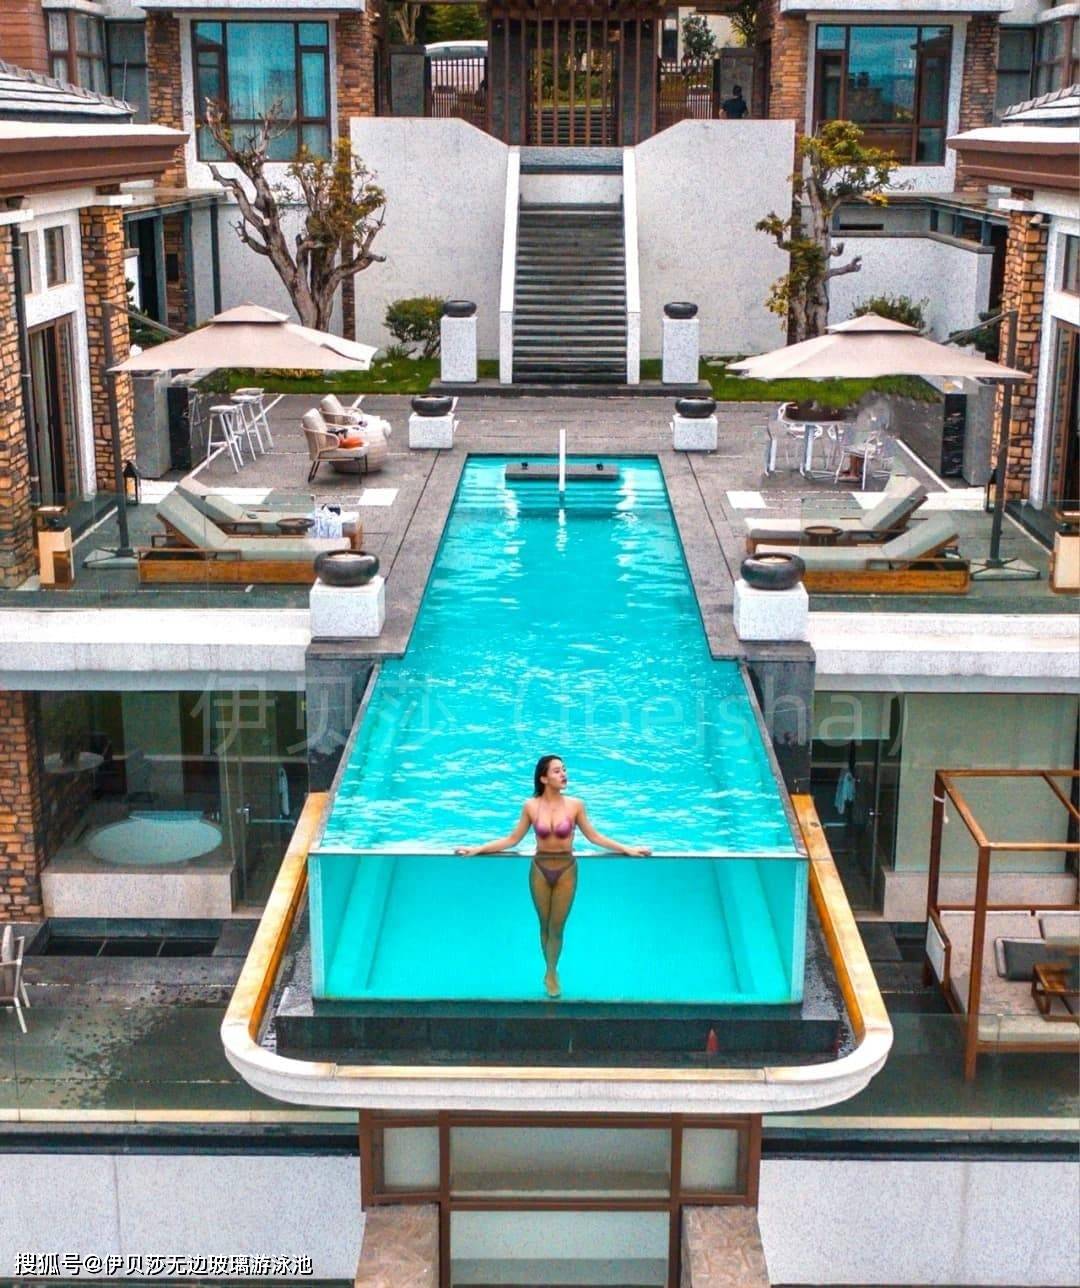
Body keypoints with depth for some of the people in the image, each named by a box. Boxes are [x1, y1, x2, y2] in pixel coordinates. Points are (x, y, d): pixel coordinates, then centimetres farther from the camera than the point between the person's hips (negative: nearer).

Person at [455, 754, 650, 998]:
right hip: (540, 869, 0)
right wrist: (477, 849, -3)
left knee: (556, 927, 7)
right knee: (545, 926, 11)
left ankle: (551, 973, 28)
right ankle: (551, 972, 30)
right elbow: (512, 839, 0)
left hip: (566, 869, 0)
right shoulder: (531, 806, -8)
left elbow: (593, 836, 2)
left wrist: (627, 849, 0)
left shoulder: (575, 805, -9)